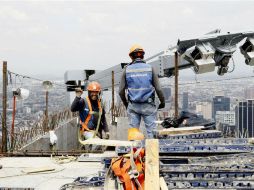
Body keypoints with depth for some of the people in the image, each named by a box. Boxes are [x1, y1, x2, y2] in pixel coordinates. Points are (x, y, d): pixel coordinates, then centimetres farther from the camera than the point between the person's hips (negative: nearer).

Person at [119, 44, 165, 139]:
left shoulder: (127, 70, 0)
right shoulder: (149, 68, -3)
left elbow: (121, 91, 1)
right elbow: (158, 89, -4)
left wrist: (125, 103, 18)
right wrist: (162, 102, 12)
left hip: (133, 106, 1)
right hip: (148, 106, -1)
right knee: (151, 131, 2)